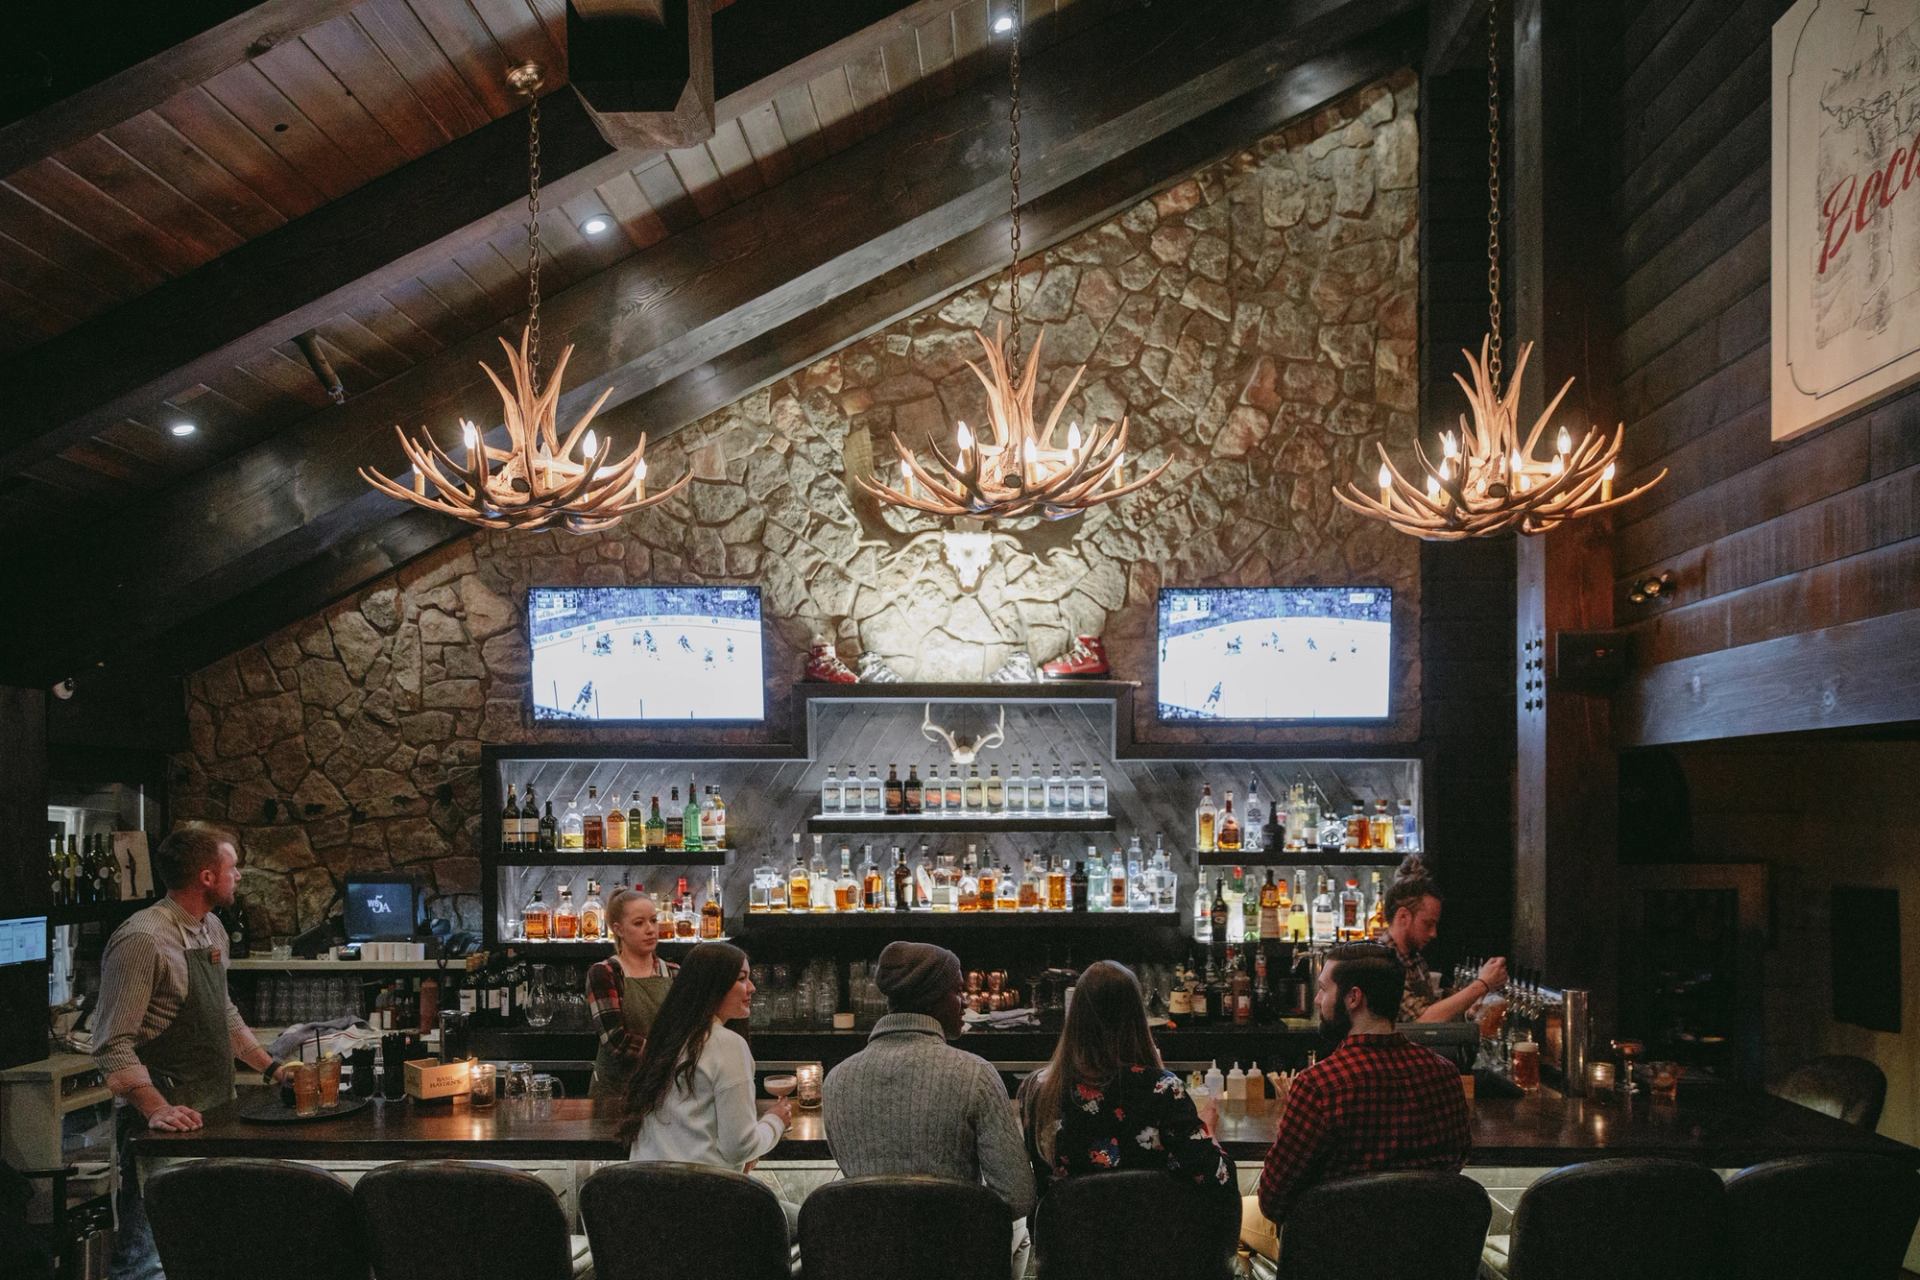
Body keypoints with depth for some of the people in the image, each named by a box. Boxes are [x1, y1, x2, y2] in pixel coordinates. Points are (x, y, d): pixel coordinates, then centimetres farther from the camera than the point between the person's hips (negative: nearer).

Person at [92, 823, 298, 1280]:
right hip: (164, 1123, -9)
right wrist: (156, 1110, -30)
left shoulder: (212, 930, 10)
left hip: (212, 1117, 9)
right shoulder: (143, 940, -18)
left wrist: (270, 1067, 16)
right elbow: (113, 1045, -21)